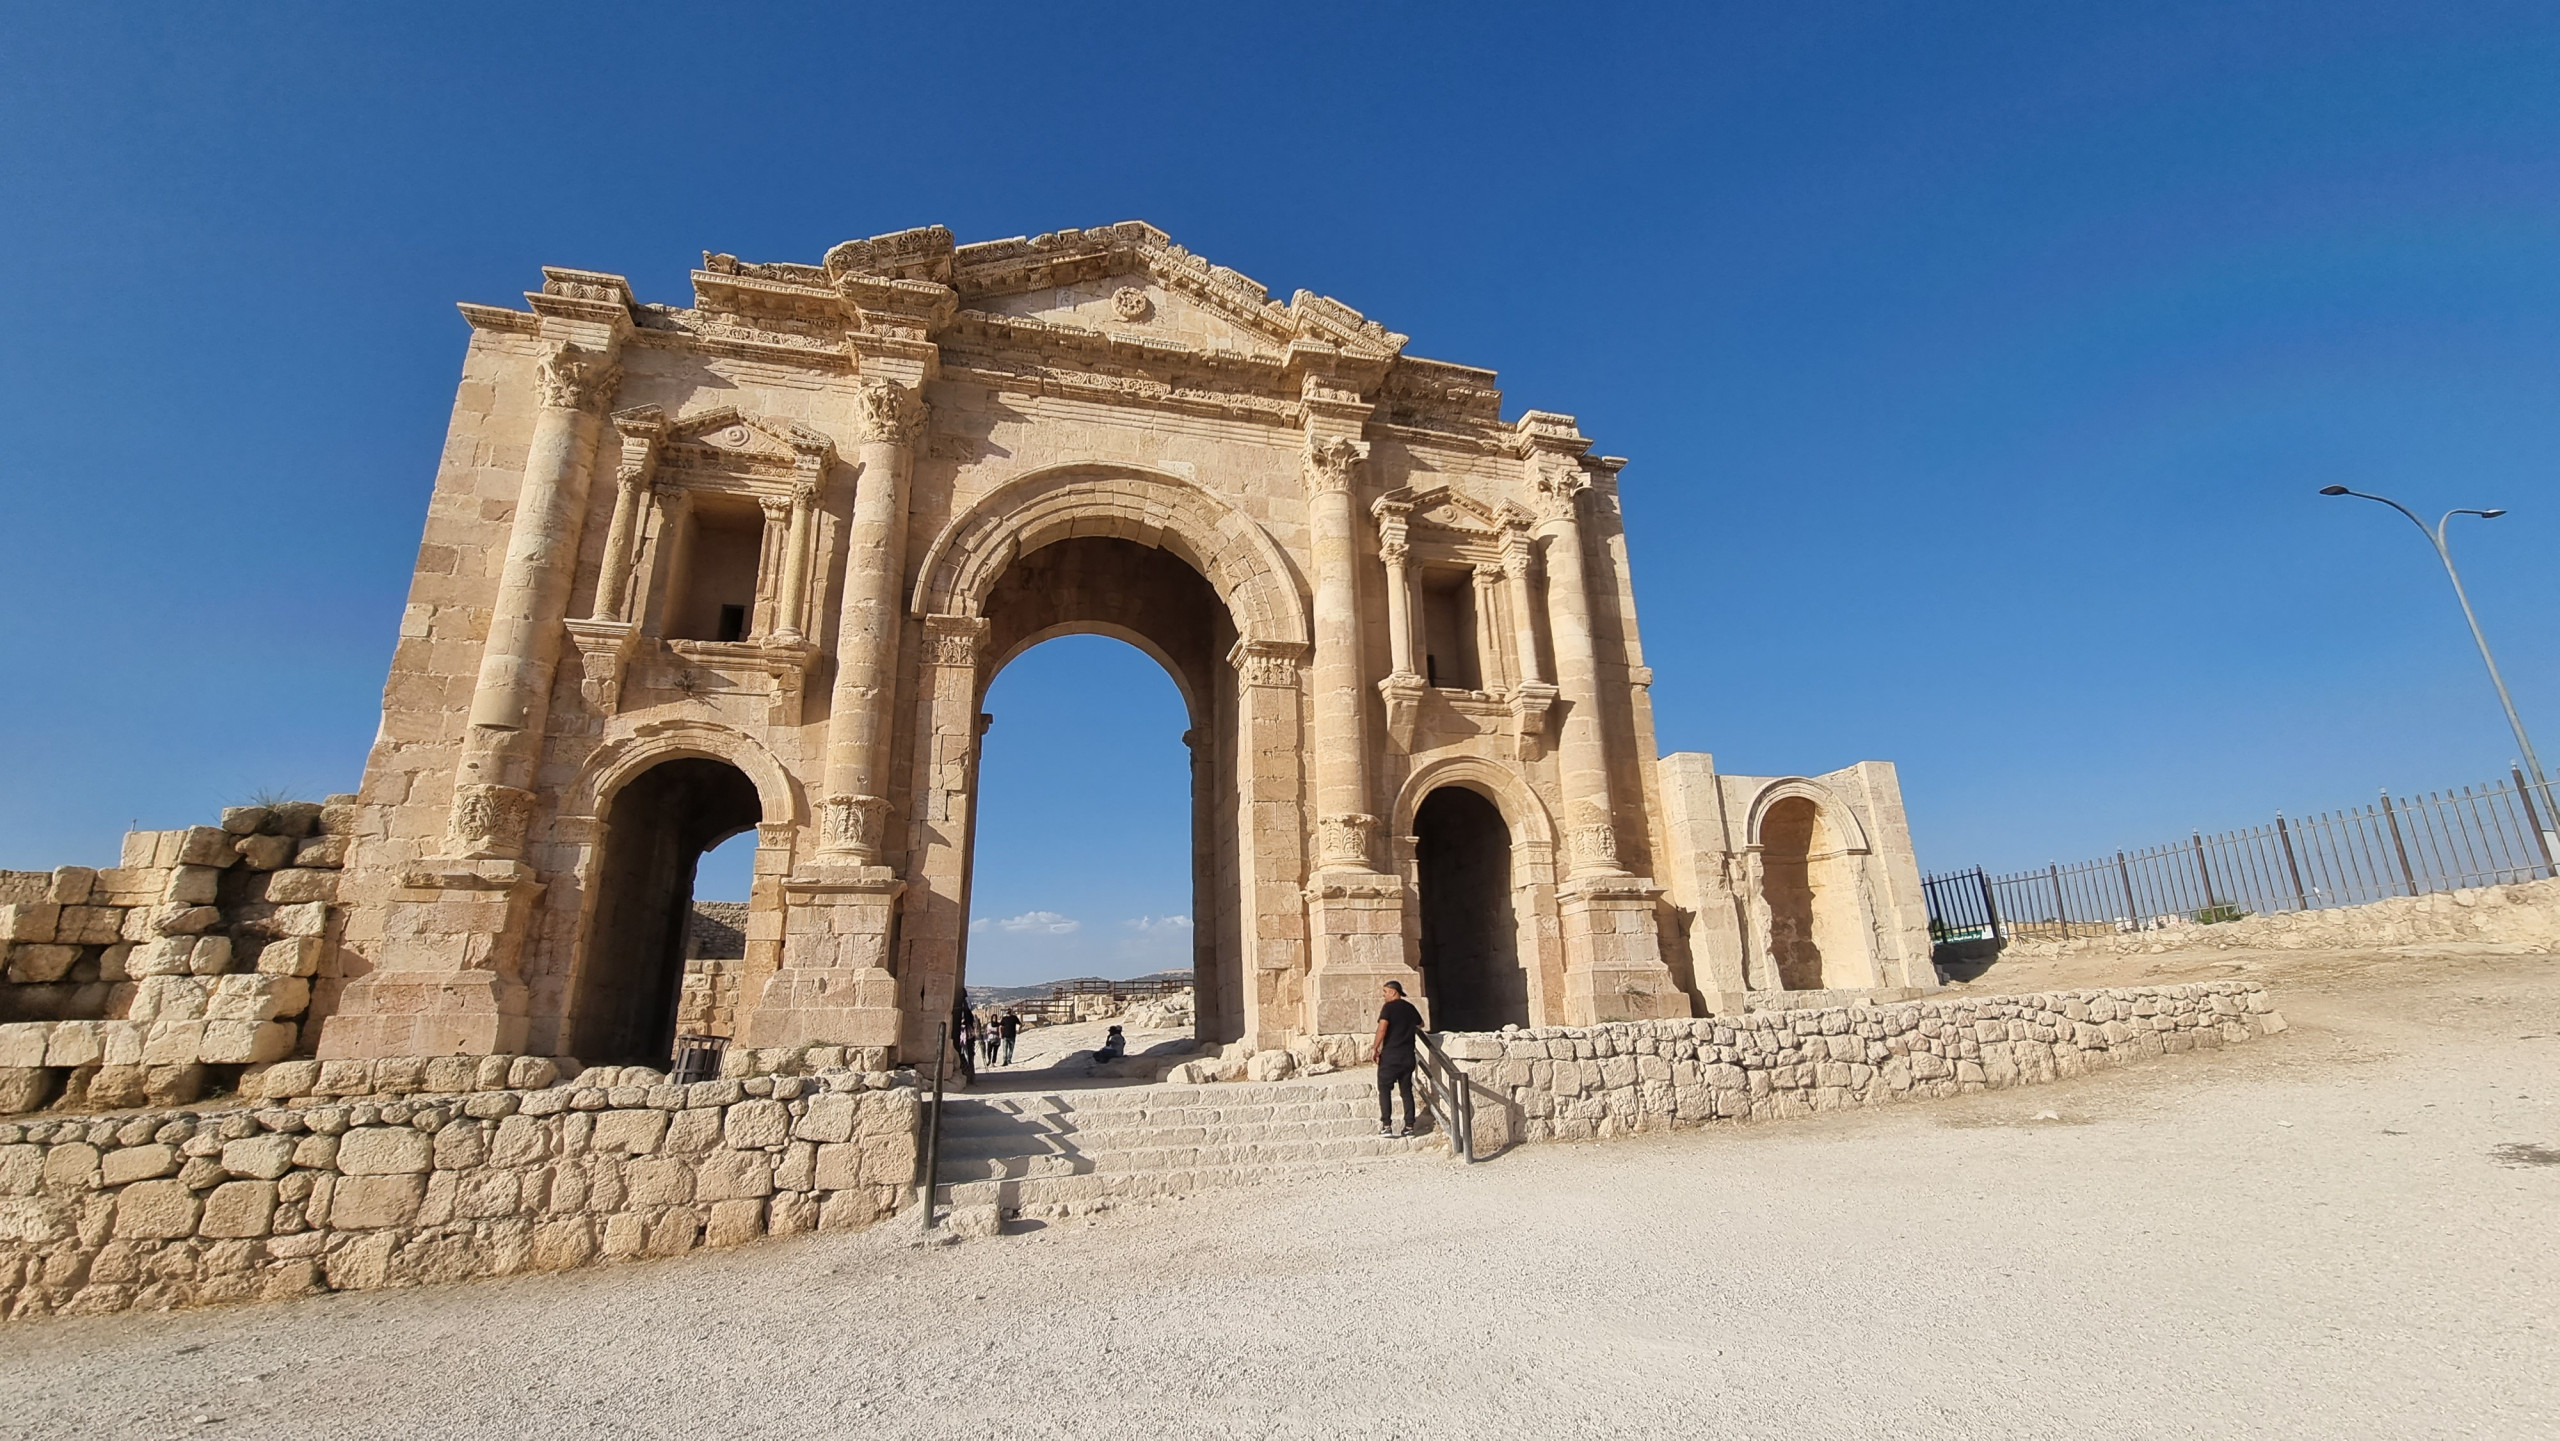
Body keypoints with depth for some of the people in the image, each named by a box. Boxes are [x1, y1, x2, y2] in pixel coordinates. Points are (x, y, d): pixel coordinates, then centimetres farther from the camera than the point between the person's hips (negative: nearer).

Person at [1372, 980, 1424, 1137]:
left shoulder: (1389, 1007, -9)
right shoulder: (1410, 1007, 10)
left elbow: (1382, 1029, -20)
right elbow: (1420, 1024, 28)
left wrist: (1376, 1049, -11)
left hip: (1390, 1055, -6)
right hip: (1408, 1056, 6)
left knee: (1384, 1088, 2)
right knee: (1407, 1090, 11)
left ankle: (1386, 1126, -5)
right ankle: (1409, 1126, 9)